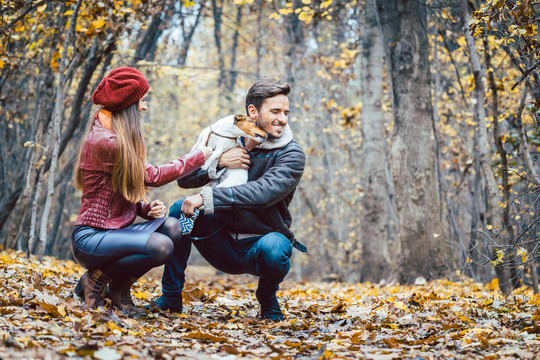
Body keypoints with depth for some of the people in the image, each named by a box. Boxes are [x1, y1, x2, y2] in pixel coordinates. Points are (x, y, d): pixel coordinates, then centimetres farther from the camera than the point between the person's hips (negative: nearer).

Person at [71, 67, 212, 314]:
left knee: (171, 227, -14)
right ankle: (96, 280, -6)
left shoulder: (121, 140, 14)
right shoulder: (103, 142, -17)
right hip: (89, 237, -9)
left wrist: (148, 208, -5)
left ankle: (120, 287, 2)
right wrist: (199, 156, 0)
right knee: (160, 246, -29)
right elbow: (152, 176, -11)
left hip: (115, 231, 9)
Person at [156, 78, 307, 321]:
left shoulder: (292, 155, -12)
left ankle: (267, 297, -2)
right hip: (223, 245, 4)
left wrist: (206, 198, -36)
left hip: (258, 246, -4)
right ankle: (171, 299, -7)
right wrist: (218, 161, -19)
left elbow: (264, 192, -30)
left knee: (272, 247, -38)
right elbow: (184, 178, 0)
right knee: (180, 209, -16)